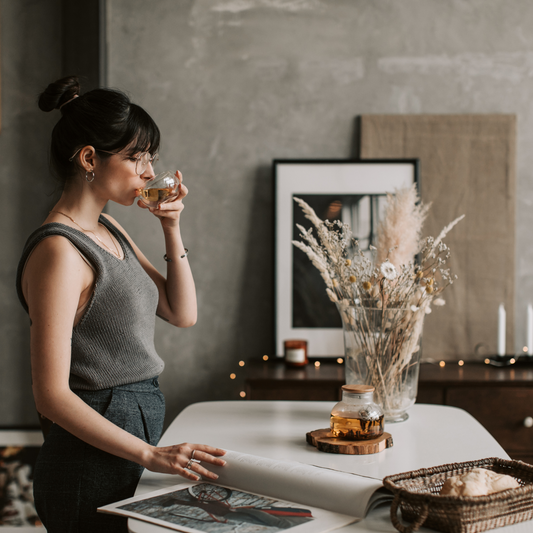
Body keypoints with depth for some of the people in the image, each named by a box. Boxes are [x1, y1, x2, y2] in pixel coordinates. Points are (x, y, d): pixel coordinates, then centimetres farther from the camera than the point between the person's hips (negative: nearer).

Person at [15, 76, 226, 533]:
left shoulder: (110, 231, 10)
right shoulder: (59, 250, -19)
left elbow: (182, 314, 13)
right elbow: (52, 395, -22)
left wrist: (172, 229, 2)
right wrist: (150, 454, -23)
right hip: (92, 471, -9)